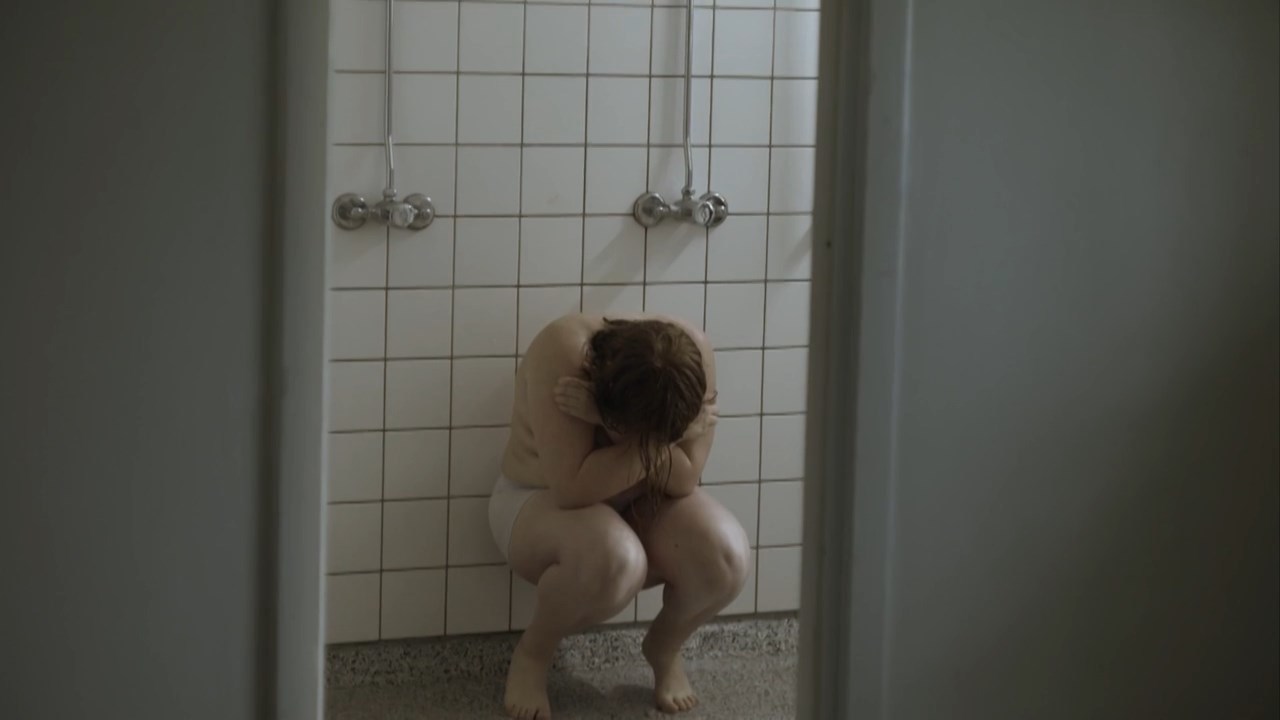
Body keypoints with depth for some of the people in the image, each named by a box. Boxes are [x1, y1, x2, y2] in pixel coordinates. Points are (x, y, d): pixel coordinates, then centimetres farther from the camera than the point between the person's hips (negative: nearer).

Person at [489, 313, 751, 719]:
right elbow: (574, 490, -35)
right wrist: (659, 439, -35)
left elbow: (683, 481, -21)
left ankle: (664, 649, 7)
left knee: (726, 554, -27)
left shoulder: (691, 355, -23)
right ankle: (532, 653, -6)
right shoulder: (561, 353, -34)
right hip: (543, 503, -4)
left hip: (642, 505, 4)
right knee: (611, 556, -38)